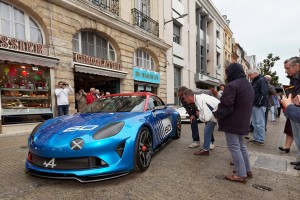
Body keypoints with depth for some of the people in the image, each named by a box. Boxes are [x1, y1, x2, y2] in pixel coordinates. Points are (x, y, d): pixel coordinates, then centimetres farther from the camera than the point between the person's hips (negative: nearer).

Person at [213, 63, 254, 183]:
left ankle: (241, 175, 9)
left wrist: (215, 115, -9)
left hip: (232, 122, -9)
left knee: (234, 147, 1)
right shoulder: (248, 85, 13)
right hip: (242, 121, 10)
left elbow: (225, 105, -24)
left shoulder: (232, 85, -19)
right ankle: (247, 170, 30)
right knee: (241, 145, 20)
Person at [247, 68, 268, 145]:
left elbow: (264, 93, -18)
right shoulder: (253, 81, 18)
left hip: (259, 106, -9)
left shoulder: (262, 80, -8)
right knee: (254, 123, 12)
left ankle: (261, 140, 5)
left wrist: (258, 103, -21)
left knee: (259, 123, -3)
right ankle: (256, 138, 21)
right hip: (254, 105, 9)